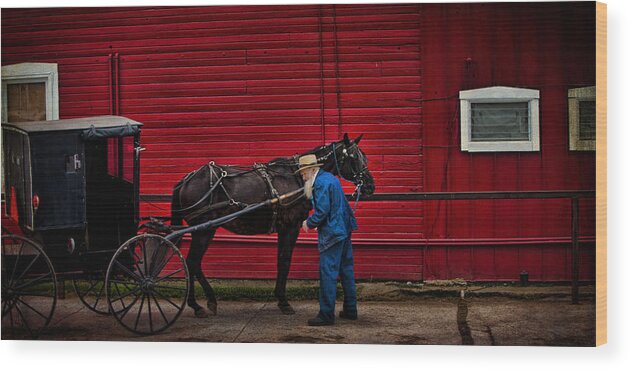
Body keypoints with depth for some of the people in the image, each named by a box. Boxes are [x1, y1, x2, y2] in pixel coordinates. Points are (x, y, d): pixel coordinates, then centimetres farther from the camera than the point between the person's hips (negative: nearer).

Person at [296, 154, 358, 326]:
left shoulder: (321, 183, -16)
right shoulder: (330, 178, 15)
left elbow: (322, 211, -22)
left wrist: (309, 223, -6)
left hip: (332, 233, -11)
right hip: (344, 229, 11)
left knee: (328, 273, -7)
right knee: (346, 270, 16)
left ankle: (326, 315, -4)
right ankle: (350, 310, 25)